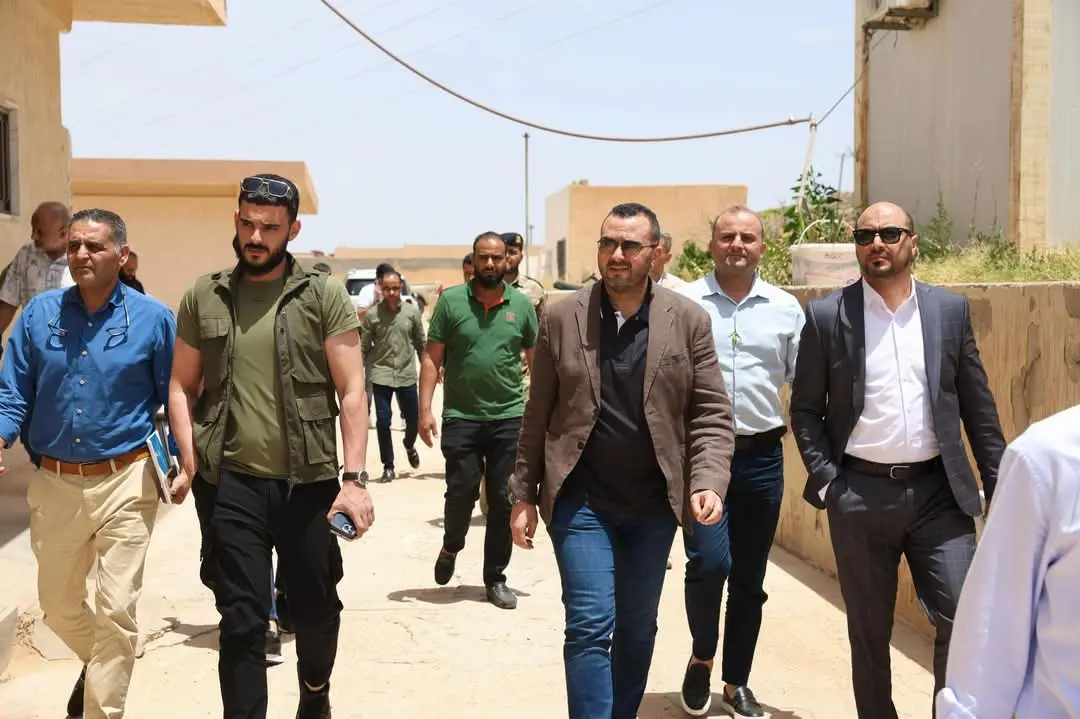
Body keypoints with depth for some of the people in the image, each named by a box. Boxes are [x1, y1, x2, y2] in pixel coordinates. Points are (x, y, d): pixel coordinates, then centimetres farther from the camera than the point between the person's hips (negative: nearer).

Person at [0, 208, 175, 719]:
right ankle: (100, 665, 49)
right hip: (55, 484, 4)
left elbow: (174, 397, 0)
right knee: (57, 608, 19)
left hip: (125, 483, -3)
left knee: (116, 610, -2)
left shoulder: (152, 318, -5)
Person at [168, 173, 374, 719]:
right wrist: (189, 460, -4)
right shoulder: (203, 296, 5)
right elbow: (182, 387, 9)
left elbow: (351, 392, -5)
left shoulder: (324, 296, -2)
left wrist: (354, 477, -12)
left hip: (310, 483, 0)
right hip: (235, 484, 0)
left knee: (315, 610, 15)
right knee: (241, 621, 3)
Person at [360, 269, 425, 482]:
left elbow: (421, 343, 7)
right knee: (383, 421, 0)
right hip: (381, 375, -1)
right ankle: (388, 467, 14)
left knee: (413, 418, 9)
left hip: (407, 375, 1)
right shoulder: (372, 315, -3)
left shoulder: (412, 312, -1)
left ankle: (409, 446, 43)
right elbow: (364, 347, 0)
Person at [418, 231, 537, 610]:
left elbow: (537, 360, 10)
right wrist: (425, 410, -8)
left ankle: (495, 578, 20)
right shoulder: (450, 301, -1)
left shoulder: (522, 304, 4)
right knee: (461, 493, 0)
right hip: (460, 418, -1)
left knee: (503, 500, 6)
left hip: (510, 418, 2)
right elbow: (432, 358, -1)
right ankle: (451, 547, 32)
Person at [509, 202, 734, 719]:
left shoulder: (689, 320, -1)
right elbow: (537, 415, 2)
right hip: (581, 500, -1)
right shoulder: (561, 318, -2)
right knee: (591, 625, -6)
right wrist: (523, 495, 2)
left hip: (654, 503, 2)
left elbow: (711, 413, -1)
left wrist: (709, 483, -15)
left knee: (638, 629, 13)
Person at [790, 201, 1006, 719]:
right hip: (860, 495, -1)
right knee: (868, 630, 10)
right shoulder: (826, 316, 0)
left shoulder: (950, 309, 5)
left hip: (938, 491, 1)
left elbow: (978, 406, 7)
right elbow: (805, 409, 3)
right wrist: (824, 478, -7)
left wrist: (999, 487, 3)